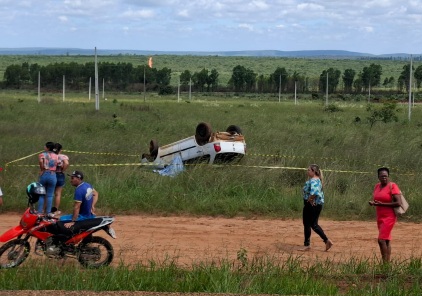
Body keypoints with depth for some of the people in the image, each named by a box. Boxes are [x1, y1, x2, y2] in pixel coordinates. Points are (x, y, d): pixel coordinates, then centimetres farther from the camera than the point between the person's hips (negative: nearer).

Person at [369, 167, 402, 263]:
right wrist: (372, 202, -6)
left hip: (389, 217, -7)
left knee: (381, 240, -15)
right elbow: (374, 200, 19)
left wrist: (382, 204, -20)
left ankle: (385, 263, -10)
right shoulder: (377, 186, 10)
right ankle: (387, 263, 12)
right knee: (386, 240, 10)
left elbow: (398, 203, -18)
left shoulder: (392, 186, -11)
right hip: (380, 217, 7)